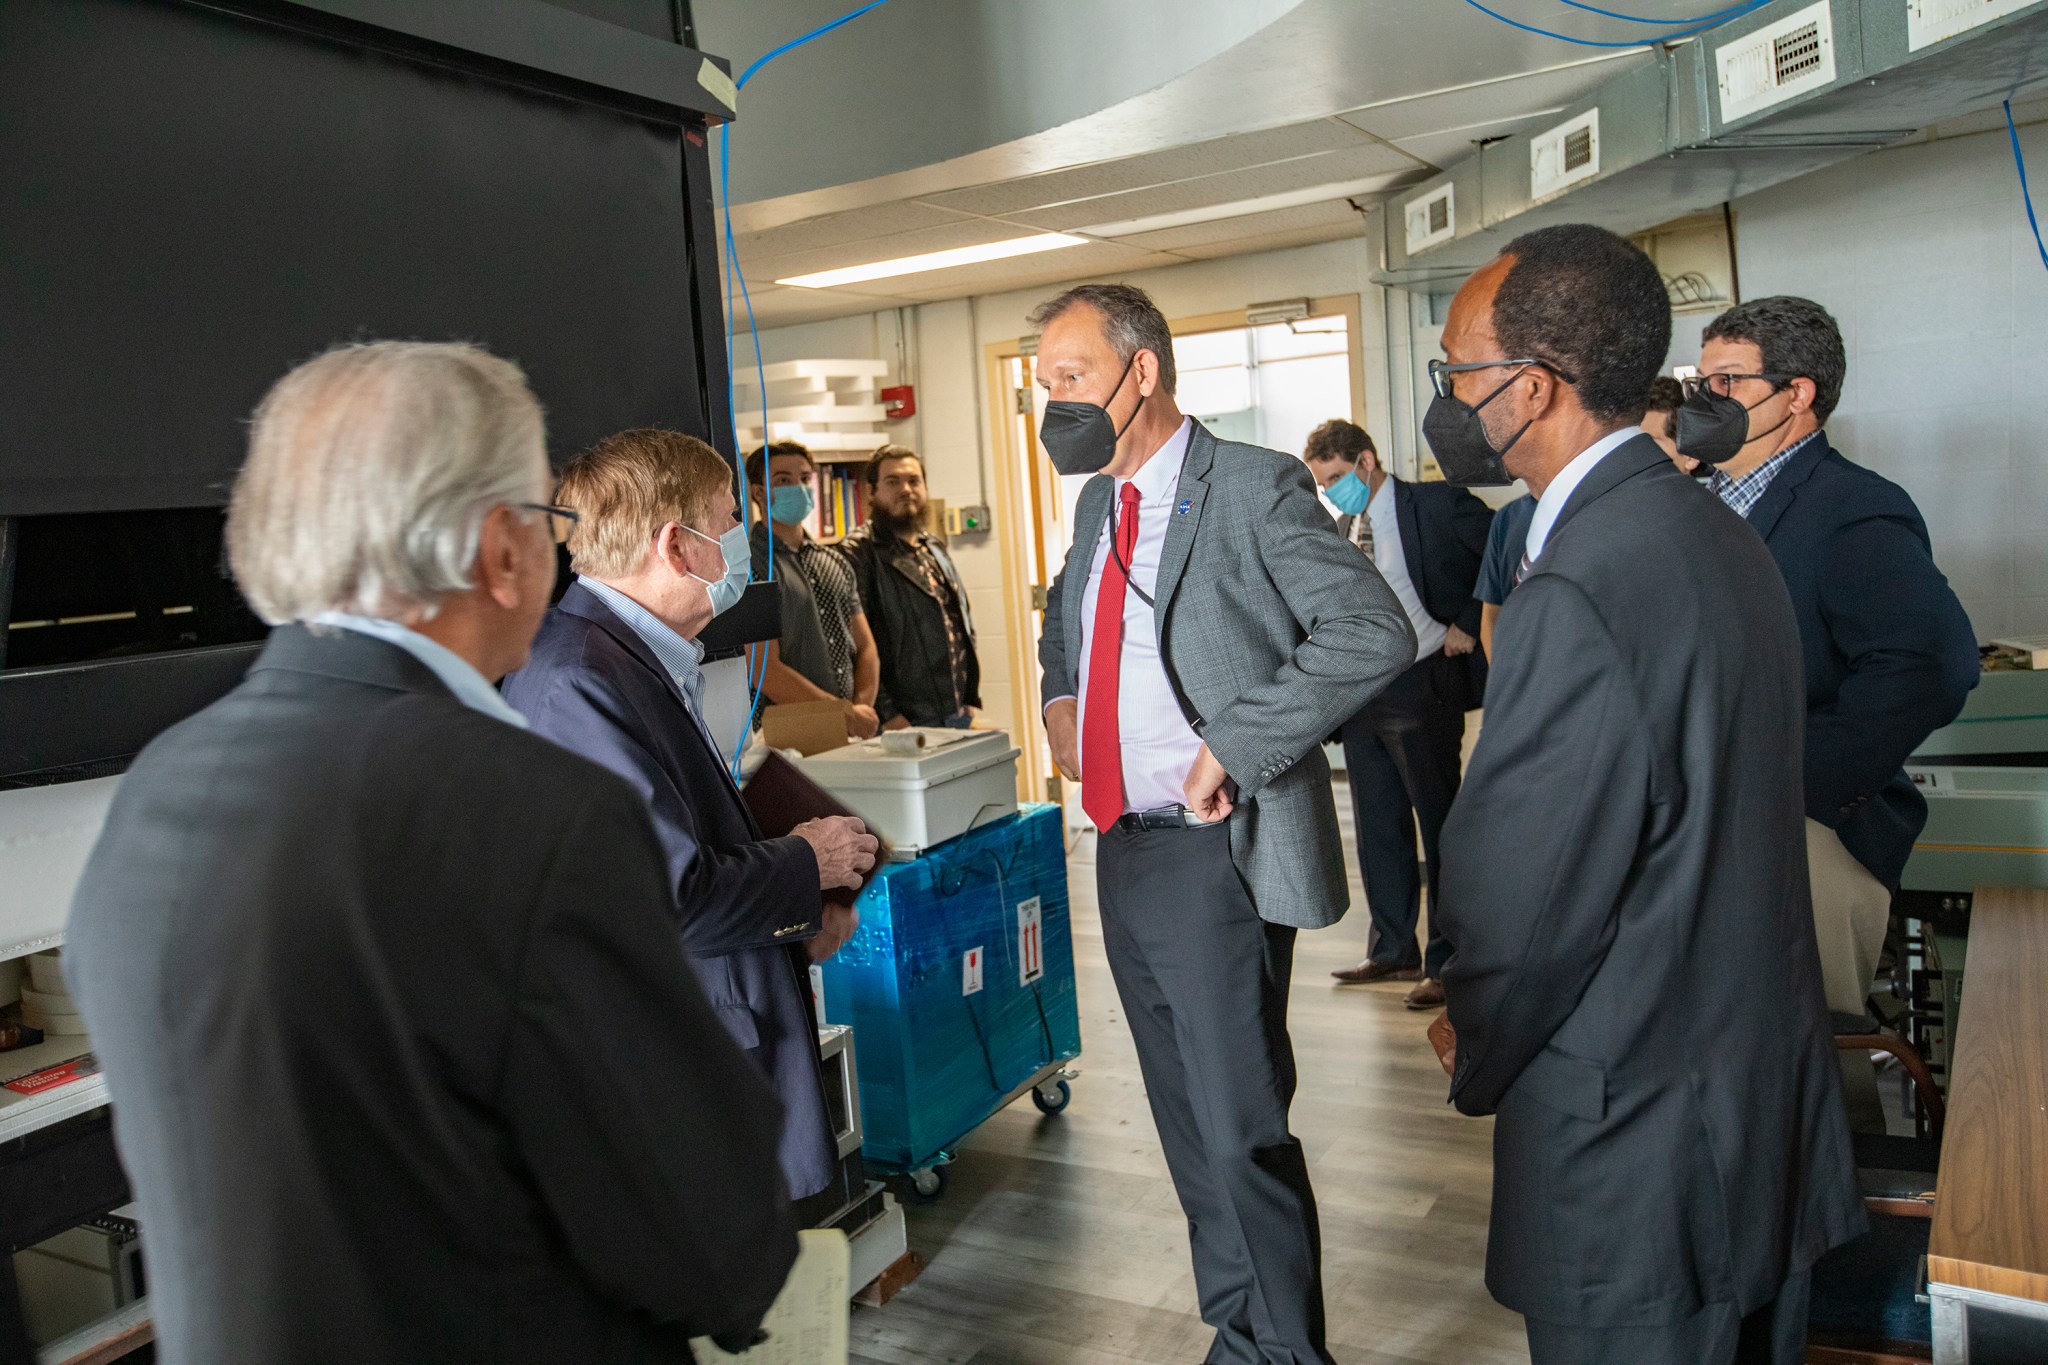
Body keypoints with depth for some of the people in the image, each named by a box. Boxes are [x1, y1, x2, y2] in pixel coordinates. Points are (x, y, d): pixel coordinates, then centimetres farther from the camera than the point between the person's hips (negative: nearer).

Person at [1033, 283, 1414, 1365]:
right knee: (1186, 1119, 18)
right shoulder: (1098, 501, 13)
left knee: (1241, 1129, -4)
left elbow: (1375, 632, -23)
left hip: (1215, 853, -8)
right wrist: (1060, 697, 13)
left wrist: (1233, 746, -23)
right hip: (1124, 851, 8)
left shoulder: (1252, 486, -11)